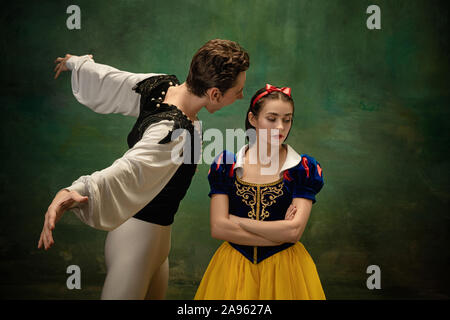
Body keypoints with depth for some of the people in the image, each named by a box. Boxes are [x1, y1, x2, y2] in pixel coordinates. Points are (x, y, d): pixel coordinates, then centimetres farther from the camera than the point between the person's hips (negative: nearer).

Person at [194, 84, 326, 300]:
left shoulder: (303, 169, -4)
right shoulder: (226, 165, -1)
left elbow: (294, 231, -15)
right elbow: (218, 228, -10)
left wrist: (237, 221, -10)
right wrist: (279, 234, -13)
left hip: (284, 269, -1)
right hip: (233, 266, 1)